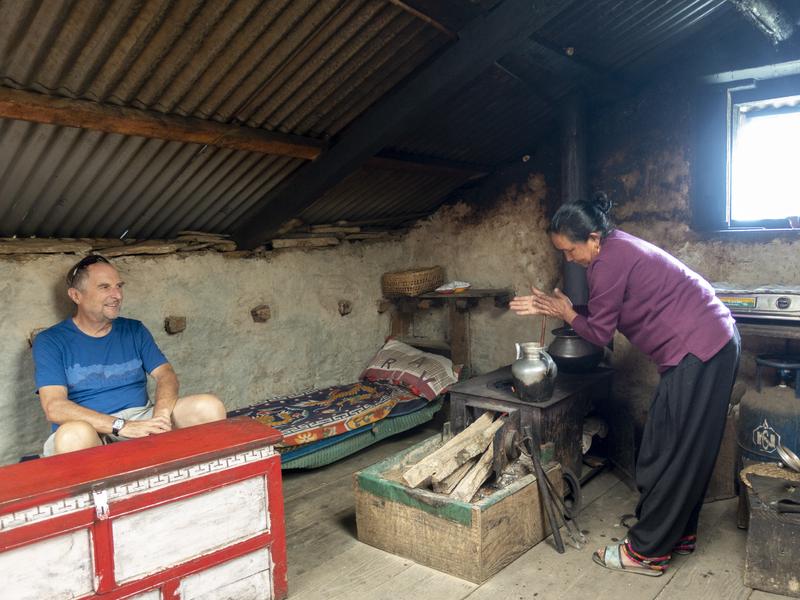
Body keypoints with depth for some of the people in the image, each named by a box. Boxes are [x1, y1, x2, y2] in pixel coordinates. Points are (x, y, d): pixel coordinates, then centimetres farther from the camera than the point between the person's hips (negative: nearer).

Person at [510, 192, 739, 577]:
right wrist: (552, 308, 10)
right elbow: (606, 314, 16)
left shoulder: (609, 262, -17)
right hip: (718, 342, 11)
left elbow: (599, 333, -11)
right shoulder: (620, 248, 13)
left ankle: (647, 552, 9)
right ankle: (679, 533, 30)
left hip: (696, 351, -11)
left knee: (668, 451, -2)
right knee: (688, 448, 17)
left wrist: (566, 313, 5)